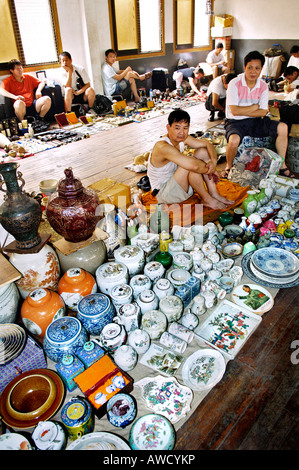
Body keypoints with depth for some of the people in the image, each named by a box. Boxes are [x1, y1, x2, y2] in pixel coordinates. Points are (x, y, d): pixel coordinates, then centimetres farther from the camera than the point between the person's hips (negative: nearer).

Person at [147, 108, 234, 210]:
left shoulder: (182, 137, -5)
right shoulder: (162, 146, -31)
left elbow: (208, 144, 3)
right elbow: (194, 166, -40)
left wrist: (213, 161, -18)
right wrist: (210, 169, -20)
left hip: (176, 183, 9)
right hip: (164, 193, -9)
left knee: (202, 152, -2)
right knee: (190, 165, -32)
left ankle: (214, 194, -3)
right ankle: (207, 199, -11)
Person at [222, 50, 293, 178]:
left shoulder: (263, 86, 2)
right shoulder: (234, 84, -11)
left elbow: (263, 112, -4)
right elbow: (234, 111, -18)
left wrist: (242, 112, -14)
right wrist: (255, 107, -8)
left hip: (255, 121, 5)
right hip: (235, 122, -4)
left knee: (282, 127, -13)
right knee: (234, 140, -38)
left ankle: (282, 165, 0)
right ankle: (229, 167, -7)